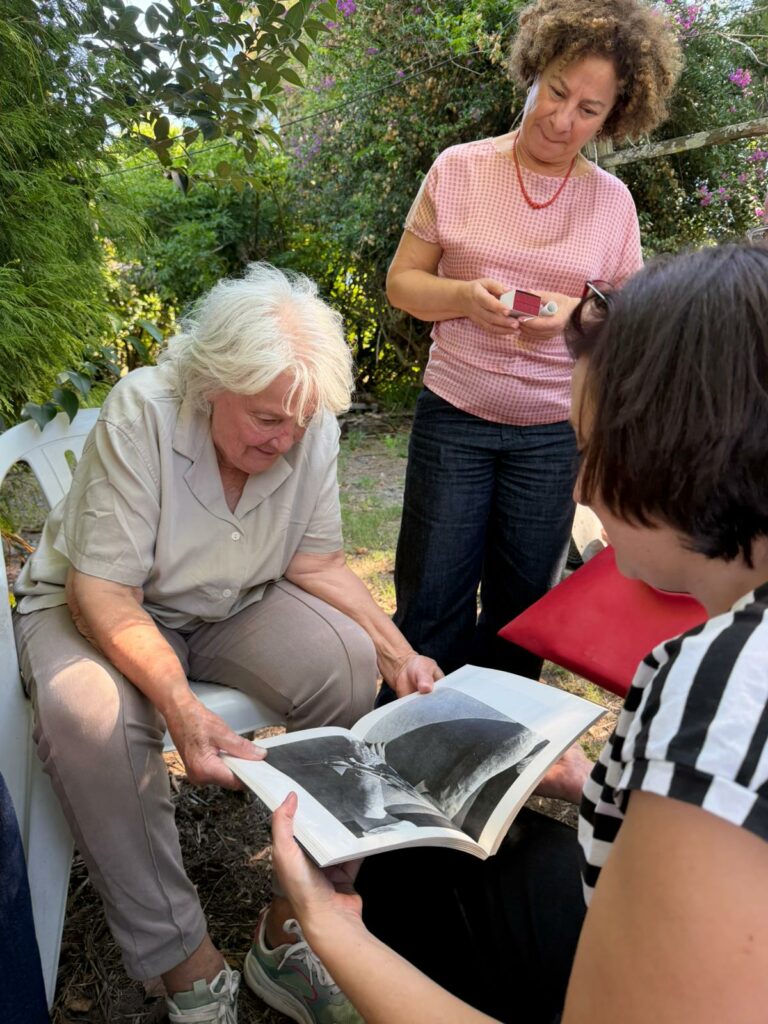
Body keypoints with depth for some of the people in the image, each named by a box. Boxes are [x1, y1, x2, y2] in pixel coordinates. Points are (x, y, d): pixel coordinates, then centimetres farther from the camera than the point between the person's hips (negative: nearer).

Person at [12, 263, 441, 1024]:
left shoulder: (312, 429, -14)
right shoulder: (141, 412, -26)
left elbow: (316, 563, -5)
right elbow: (102, 591, -25)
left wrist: (398, 652, -19)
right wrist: (180, 706, -40)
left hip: (235, 606, 3)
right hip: (94, 608, -3)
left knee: (349, 664, -23)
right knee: (89, 719, -35)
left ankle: (298, 910, -6)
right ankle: (185, 962, -16)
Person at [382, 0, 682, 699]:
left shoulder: (612, 202, 3)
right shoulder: (459, 170, 1)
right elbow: (402, 281, 3)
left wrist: (576, 313, -14)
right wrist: (466, 296, -17)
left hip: (555, 432, 2)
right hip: (453, 415, -1)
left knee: (520, 610, 12)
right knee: (431, 607, 2)